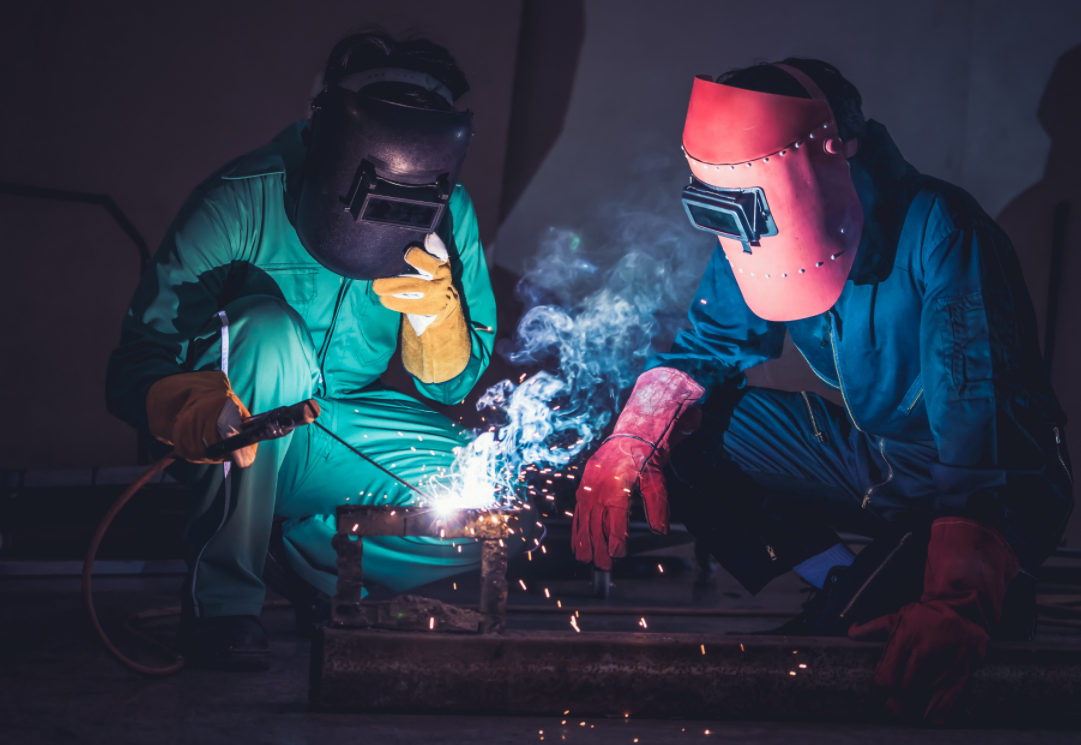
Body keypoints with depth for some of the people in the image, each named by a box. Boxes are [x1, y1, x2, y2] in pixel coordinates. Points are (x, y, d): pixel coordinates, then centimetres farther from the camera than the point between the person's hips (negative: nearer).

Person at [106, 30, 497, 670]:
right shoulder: (240, 204, -23)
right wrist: (196, 413, -50)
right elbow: (135, 367, -26)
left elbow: (451, 384, -5)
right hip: (239, 435, -3)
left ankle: (293, 538, 2)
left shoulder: (448, 212, -12)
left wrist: (439, 309, -28)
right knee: (267, 327, -36)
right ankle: (221, 595, -26)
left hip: (334, 436, 4)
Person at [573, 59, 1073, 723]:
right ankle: (845, 580, -6)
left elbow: (985, 420, -36)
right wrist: (634, 439, -16)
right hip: (869, 454, 8)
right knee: (676, 435, -7)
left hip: (998, 482, -7)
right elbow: (708, 345, 5)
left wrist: (960, 600, -48)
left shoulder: (939, 235, -28)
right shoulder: (771, 228, -7)